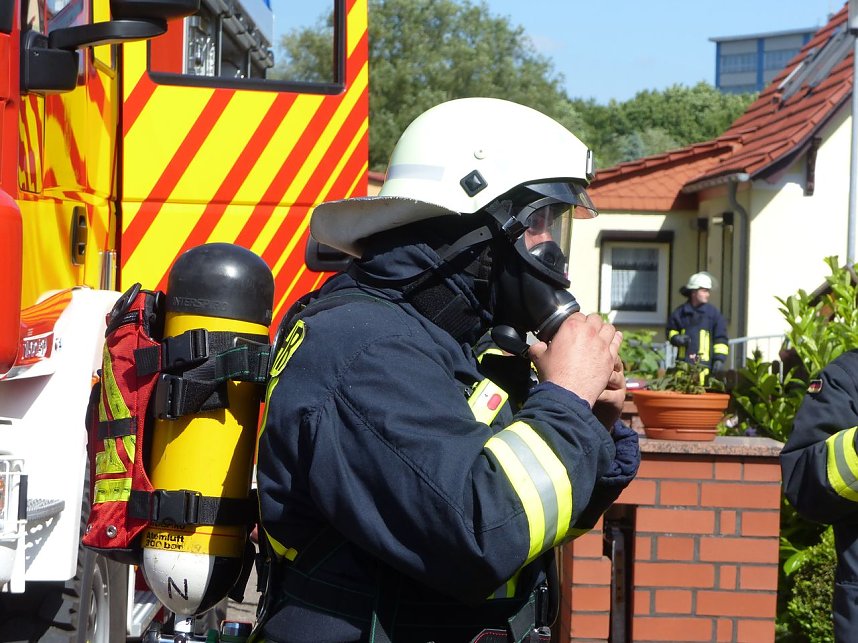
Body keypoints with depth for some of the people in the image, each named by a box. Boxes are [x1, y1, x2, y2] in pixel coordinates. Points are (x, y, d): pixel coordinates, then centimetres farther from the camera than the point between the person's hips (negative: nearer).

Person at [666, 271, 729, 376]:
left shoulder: (714, 313, 5)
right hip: (683, 363, 2)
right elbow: (670, 331, 22)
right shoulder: (680, 313, 10)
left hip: (704, 365, -2)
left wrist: (719, 359, -3)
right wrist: (676, 338, 0)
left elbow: (721, 339, 5)